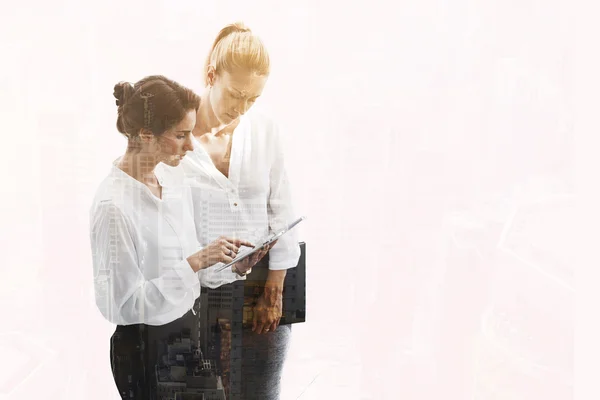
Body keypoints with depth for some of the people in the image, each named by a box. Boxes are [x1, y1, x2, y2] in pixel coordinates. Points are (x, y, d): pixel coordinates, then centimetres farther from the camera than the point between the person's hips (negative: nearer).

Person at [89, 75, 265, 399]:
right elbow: (124, 304, -23)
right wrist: (194, 263, -27)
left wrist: (234, 267, -8)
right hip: (144, 347, -7)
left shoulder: (173, 179, 1)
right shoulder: (113, 205, -23)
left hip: (188, 326, 7)